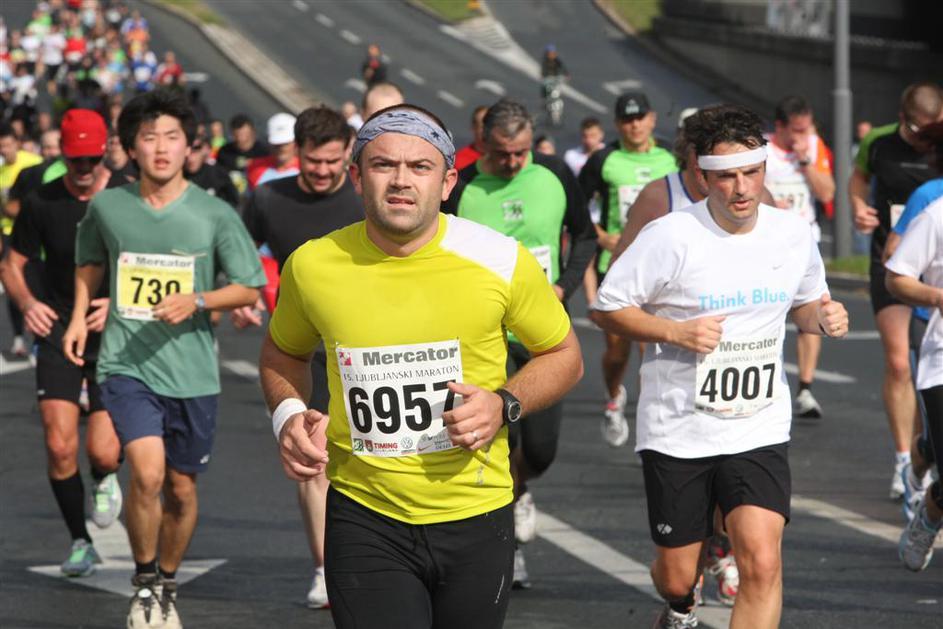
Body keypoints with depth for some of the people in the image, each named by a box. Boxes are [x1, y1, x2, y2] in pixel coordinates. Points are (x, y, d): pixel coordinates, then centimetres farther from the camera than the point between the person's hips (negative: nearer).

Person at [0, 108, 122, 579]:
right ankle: (80, 543, 9)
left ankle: (104, 480, 30)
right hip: (58, 332, 1)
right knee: (59, 446, -11)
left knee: (101, 452, -9)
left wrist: (119, 302, -16)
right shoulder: (42, 203, -1)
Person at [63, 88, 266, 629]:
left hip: (193, 372, 1)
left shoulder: (216, 215, -4)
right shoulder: (107, 208, 0)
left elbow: (251, 288, 3)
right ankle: (143, 585, 2)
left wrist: (198, 302, -13)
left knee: (182, 488, 10)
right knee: (147, 473, -20)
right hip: (126, 365, -1)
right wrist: (79, 316, 12)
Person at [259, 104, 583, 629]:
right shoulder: (312, 266, -4)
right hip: (364, 520, -1)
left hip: (477, 516, 1)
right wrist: (288, 414, -4)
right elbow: (283, 354, 16)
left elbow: (564, 356, 6)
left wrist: (505, 405, -12)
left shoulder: (500, 260, -8)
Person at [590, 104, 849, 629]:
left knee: (762, 563, -19)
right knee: (676, 577, 10)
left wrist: (823, 318, -4)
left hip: (759, 429, 2)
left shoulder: (794, 235, 0)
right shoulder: (671, 236, -12)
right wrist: (675, 332, -20)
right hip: (677, 431, -2)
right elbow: (606, 308, -6)